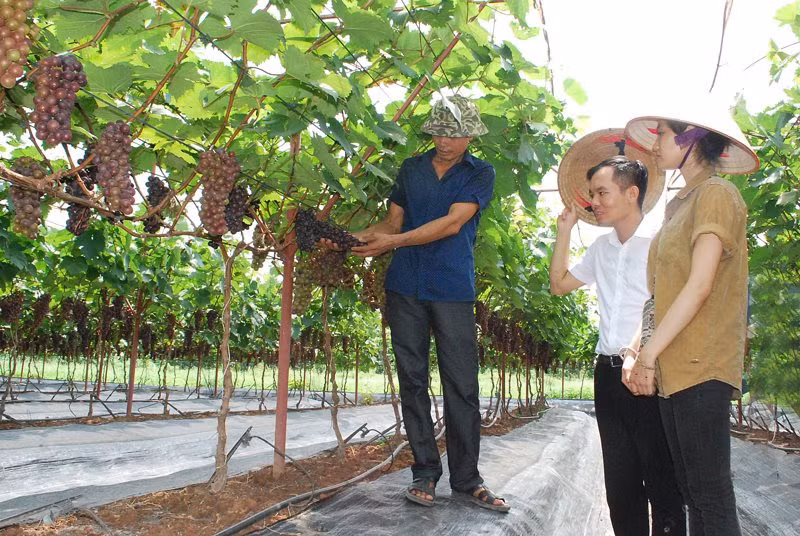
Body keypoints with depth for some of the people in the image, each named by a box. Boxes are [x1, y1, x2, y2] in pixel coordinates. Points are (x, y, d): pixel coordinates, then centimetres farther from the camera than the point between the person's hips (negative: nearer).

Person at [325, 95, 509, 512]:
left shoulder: (481, 173, 3)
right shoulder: (411, 169, 14)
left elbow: (452, 223, -10)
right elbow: (393, 220, 14)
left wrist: (392, 242, -15)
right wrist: (354, 237, -6)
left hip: (453, 290, -3)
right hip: (405, 288, 3)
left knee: (462, 386, -1)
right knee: (413, 380, 5)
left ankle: (466, 480, 10)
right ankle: (424, 474, 15)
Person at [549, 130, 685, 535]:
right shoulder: (601, 247, 13)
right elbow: (558, 284, 22)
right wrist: (565, 229, 16)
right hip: (609, 374, 7)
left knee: (662, 482, 2)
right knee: (621, 482, 14)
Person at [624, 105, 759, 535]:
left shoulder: (716, 194, -6)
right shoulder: (679, 204, 19)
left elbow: (699, 287, -15)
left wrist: (649, 354, -16)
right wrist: (648, 354, 6)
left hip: (702, 369, -8)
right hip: (673, 369, 9)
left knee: (710, 494, -4)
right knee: (691, 490, 13)